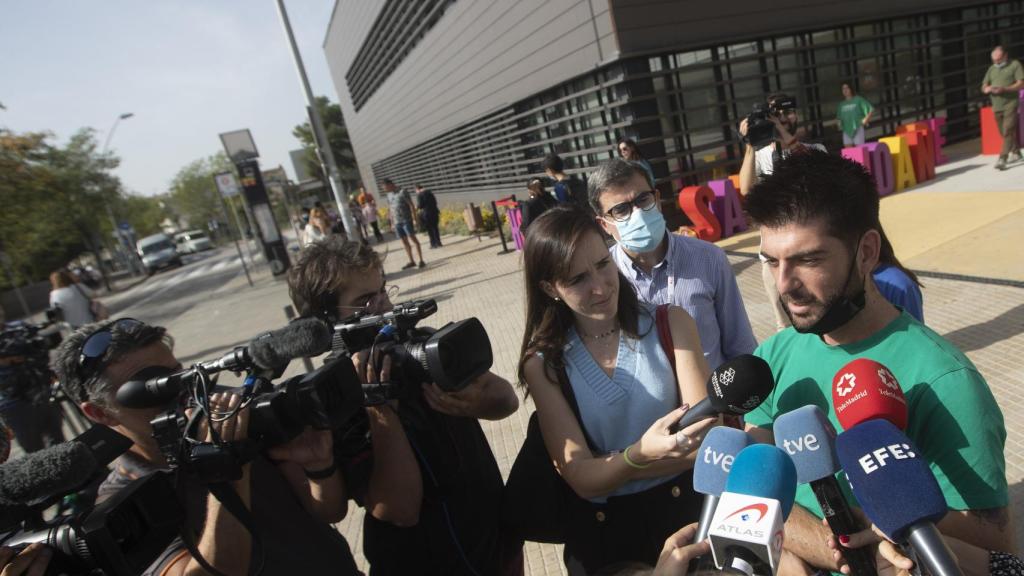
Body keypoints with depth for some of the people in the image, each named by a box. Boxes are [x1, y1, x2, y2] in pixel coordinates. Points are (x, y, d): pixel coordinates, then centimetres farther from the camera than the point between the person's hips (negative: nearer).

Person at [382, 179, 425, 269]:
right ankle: (411, 262, 14)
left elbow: (411, 205, -9)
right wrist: (392, 223, 16)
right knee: (404, 242, 7)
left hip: (406, 220, -6)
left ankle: (421, 260, -4)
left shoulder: (402, 192, -7)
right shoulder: (389, 195, 12)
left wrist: (414, 218, -13)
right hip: (397, 222, 6)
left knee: (413, 239, -7)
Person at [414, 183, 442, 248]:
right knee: (435, 228, 14)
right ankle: (438, 243, 17)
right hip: (434, 211, 7)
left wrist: (416, 206, 7)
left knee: (430, 229, 2)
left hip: (426, 213, -7)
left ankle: (434, 244, 5)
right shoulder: (429, 192, 12)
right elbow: (435, 202, 14)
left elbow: (420, 205, -13)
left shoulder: (419, 194, -10)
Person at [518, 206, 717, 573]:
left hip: (686, 508, 1)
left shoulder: (670, 322, -11)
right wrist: (640, 456, -35)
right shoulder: (543, 363, -11)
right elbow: (583, 480, -16)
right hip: (604, 532, 0)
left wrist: (607, 467, -28)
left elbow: (708, 435, -17)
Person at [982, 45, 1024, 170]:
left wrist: (1004, 89, -22)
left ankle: (1002, 159, -22)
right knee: (1004, 133, 12)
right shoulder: (992, 69, 15)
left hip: (1010, 104, -5)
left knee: (1008, 131, -14)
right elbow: (984, 87, 14)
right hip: (997, 106, 5)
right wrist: (987, 89, -10)